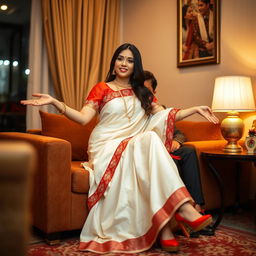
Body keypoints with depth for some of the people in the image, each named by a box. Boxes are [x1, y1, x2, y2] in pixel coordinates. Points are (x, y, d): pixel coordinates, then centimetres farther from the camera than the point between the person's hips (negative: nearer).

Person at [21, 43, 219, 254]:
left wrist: (196, 109, 11)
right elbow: (83, 118, -6)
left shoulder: (142, 92, 21)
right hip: (107, 147, -3)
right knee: (150, 139, -32)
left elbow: (164, 115, 15)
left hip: (135, 145, 4)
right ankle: (183, 208, -39)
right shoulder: (101, 89, 8)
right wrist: (54, 102, -18)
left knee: (151, 139, -33)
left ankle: (164, 228, -38)